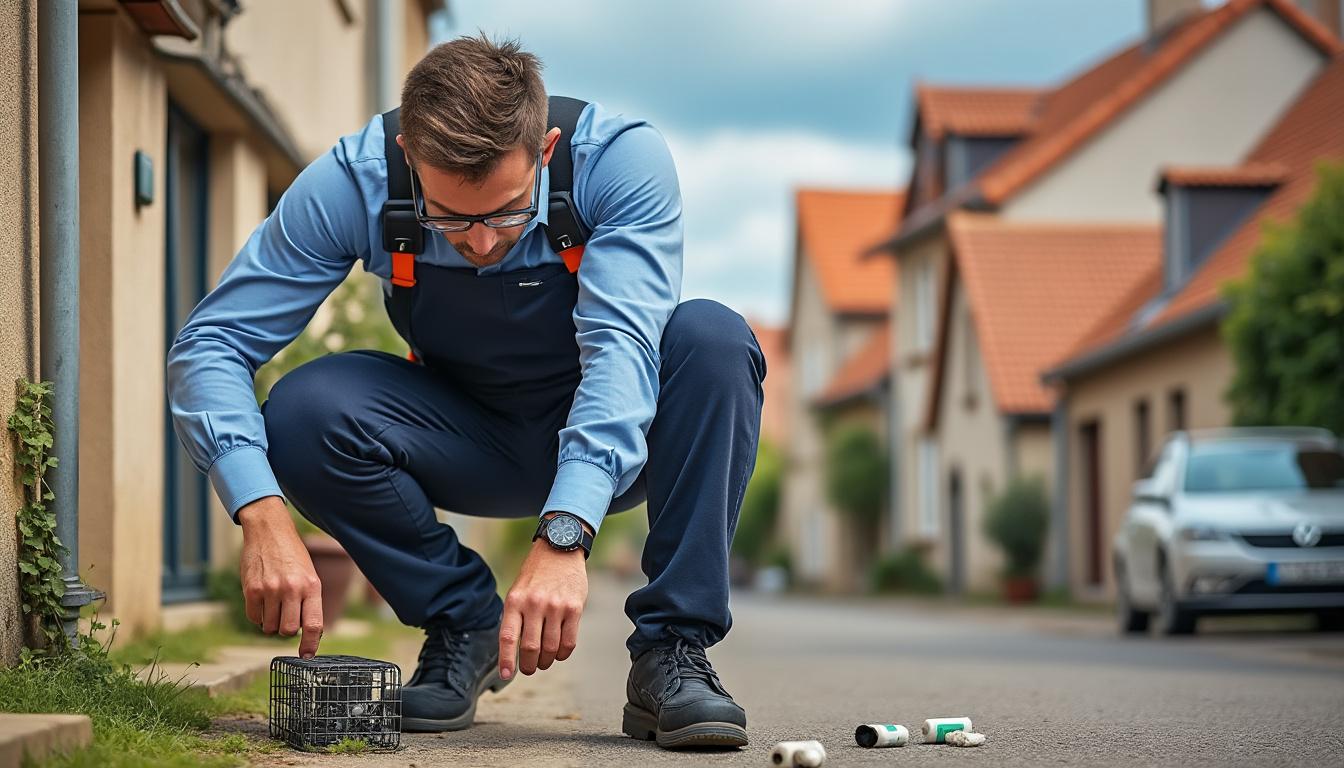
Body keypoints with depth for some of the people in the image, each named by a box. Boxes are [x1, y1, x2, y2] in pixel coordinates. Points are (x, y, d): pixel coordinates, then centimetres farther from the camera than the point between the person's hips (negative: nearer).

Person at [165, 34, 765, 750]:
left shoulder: (622, 157, -27)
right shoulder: (354, 180, -24)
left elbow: (621, 347, -37)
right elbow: (209, 345, -23)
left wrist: (562, 534, -51)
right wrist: (264, 518, -39)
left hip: (614, 442, -1)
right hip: (468, 443, 1)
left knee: (711, 338, -32)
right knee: (305, 411, -28)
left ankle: (674, 651, -21)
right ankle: (463, 622, -5)